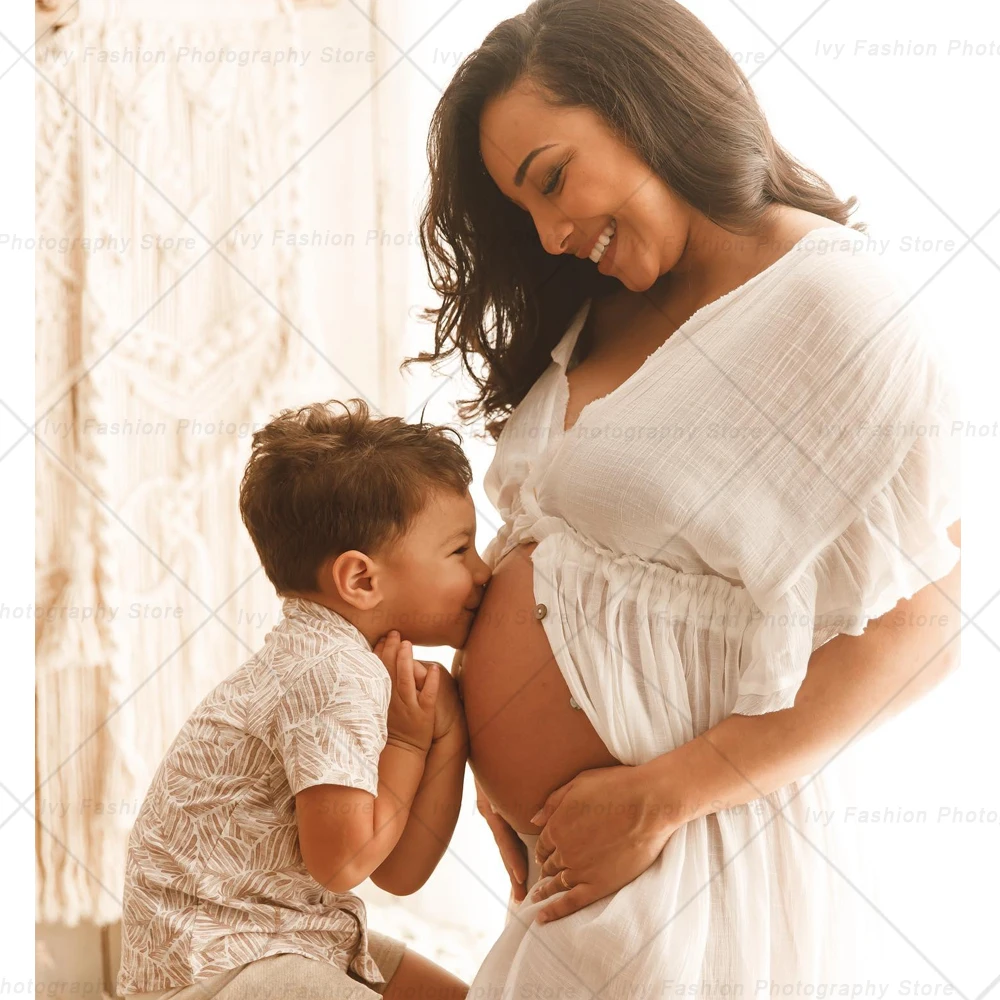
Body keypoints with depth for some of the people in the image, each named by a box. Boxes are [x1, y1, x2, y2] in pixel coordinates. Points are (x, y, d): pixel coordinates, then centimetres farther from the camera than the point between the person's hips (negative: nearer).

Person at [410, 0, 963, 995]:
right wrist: (494, 759, -6)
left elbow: (917, 631, -18)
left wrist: (657, 797, -17)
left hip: (680, 865, -7)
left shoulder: (836, 309, -15)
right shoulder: (605, 315, 9)